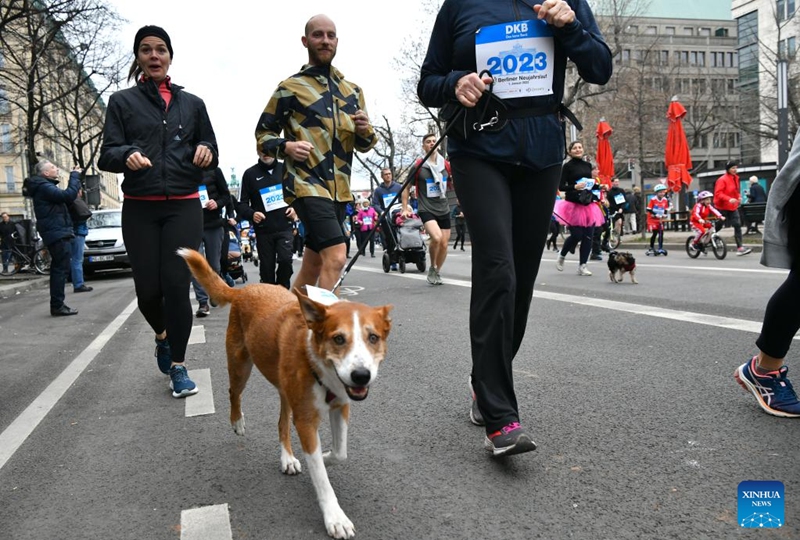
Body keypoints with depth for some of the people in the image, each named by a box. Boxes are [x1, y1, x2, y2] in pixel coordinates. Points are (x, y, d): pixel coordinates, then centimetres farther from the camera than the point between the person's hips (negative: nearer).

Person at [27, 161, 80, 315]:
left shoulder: (46, 186, 21)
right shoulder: (44, 187, -12)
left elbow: (64, 201, 18)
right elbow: (68, 195, -25)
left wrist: (75, 177, 6)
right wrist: (75, 176, -12)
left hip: (57, 233, 11)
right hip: (58, 233, -11)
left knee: (59, 269, 13)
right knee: (61, 269, -10)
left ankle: (57, 305, 18)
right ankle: (57, 306, -9)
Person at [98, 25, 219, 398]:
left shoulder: (192, 103, 13)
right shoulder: (122, 101, 7)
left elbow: (211, 155, 13)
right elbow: (106, 155, -1)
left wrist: (206, 153, -11)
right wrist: (127, 156, -24)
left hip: (184, 207, 0)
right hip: (140, 209, 0)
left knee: (177, 284, -8)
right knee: (148, 289, 1)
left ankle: (178, 366, 5)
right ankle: (162, 337, 35)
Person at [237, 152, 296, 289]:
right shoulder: (250, 174, 4)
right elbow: (241, 204, 3)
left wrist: (295, 208, -1)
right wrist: (251, 214, -17)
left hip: (284, 227, 0)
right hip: (263, 230, 0)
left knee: (285, 259, -16)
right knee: (267, 267, 5)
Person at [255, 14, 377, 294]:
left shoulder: (352, 91, 16)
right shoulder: (290, 87, 1)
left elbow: (363, 144, 19)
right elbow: (263, 134, 5)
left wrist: (366, 131, -4)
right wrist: (286, 146, -16)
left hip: (338, 188, 6)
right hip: (306, 184, -6)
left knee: (313, 265, 13)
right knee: (336, 256, -22)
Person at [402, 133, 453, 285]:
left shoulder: (446, 165, 6)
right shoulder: (418, 166, -3)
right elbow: (406, 187, 5)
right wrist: (405, 208, 0)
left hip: (444, 210, 4)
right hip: (426, 210, -4)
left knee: (444, 244, 3)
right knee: (436, 237, -26)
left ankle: (437, 272, 25)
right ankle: (432, 268, -3)